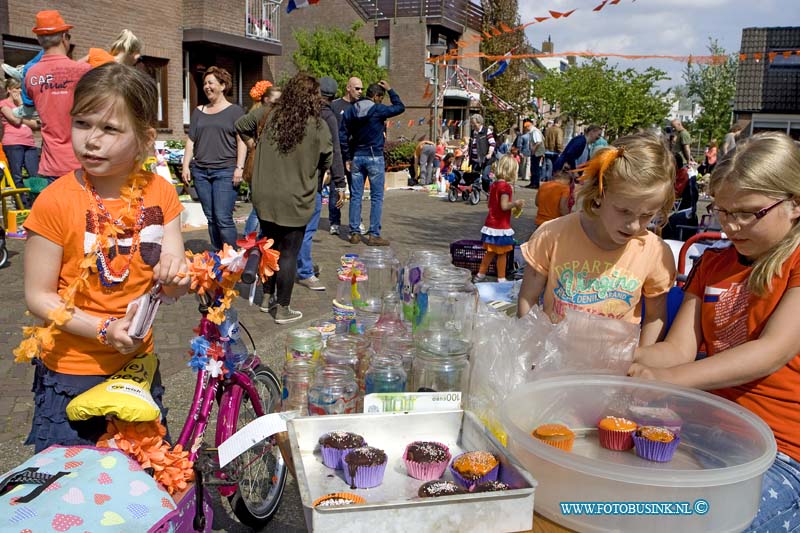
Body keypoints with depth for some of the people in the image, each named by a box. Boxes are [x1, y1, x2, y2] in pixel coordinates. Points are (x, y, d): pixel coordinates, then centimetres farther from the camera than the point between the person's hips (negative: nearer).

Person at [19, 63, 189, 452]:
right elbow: (38, 296, -13)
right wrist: (104, 330, -24)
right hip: (72, 374, -3)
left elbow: (172, 288, -3)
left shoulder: (160, 193, -6)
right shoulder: (55, 202, -17)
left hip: (138, 362, 4)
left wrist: (173, 277, -26)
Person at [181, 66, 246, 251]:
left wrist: (239, 168, -11)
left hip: (225, 171, -5)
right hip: (200, 171, 5)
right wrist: (186, 166, 7)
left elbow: (241, 141, -2)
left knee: (223, 218, -11)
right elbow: (191, 140, 17)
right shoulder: (198, 111, 17)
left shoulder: (235, 111, 4)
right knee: (211, 219, 7)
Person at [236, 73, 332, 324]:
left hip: (264, 198, 5)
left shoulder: (268, 114, -1)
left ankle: (268, 298, 34)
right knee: (289, 254, 5)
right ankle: (283, 309, 13)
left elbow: (240, 126, 14)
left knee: (271, 246, 20)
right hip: (295, 200, -5)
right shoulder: (318, 126, -13)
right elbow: (326, 161, 0)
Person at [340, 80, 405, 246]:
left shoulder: (351, 111, 5)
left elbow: (342, 136, 5)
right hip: (374, 157, -5)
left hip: (356, 157, 5)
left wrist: (348, 158, 10)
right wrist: (390, 90, 11)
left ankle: (354, 233, 11)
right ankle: (374, 235, 1)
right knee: (376, 197, 1)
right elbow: (400, 107, 2)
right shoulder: (378, 110, -10)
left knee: (355, 196, 9)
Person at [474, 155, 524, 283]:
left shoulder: (493, 185, 8)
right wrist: (516, 203, -13)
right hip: (501, 226, -8)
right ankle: (501, 278, 12)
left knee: (490, 252, 18)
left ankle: (480, 274, 24)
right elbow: (504, 206, -25)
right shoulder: (506, 186, -17)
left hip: (491, 224, 8)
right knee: (502, 254, 5)